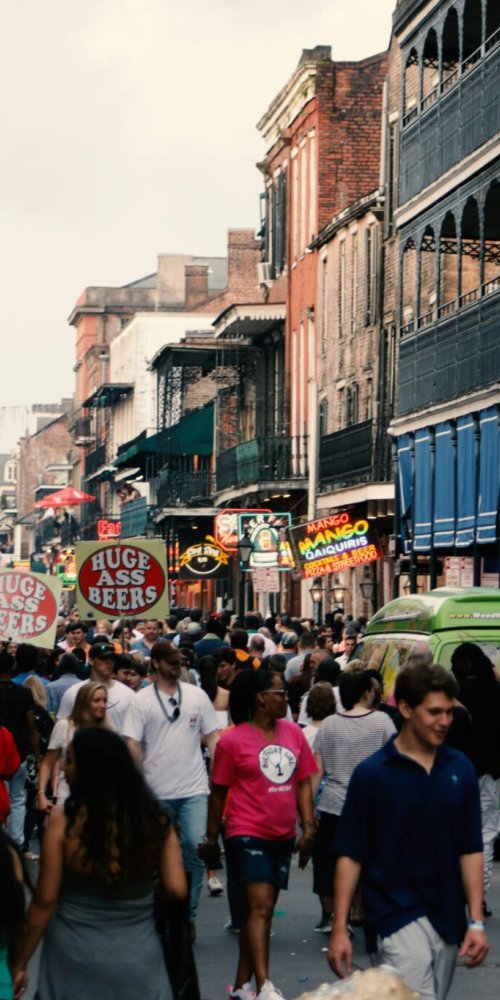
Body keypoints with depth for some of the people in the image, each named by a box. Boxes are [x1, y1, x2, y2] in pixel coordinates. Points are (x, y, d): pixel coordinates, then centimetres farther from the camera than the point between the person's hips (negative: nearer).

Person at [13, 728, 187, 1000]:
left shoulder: (63, 821, -14)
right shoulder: (154, 819, -6)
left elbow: (45, 901, -11)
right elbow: (177, 889, -8)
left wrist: (20, 962, -2)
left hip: (75, 956, -2)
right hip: (138, 957, 2)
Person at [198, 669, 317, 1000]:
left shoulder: (294, 733, 4)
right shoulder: (233, 740, -8)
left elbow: (303, 783, 9)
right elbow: (219, 792, -1)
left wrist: (309, 827, 1)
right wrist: (211, 839, 3)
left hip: (283, 836, 6)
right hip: (248, 834, -6)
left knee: (263, 909, 12)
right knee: (260, 906, -16)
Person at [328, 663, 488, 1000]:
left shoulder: (460, 769, 4)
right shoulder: (372, 774, -6)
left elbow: (471, 849, 6)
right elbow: (351, 855, -4)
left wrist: (477, 922, -1)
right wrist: (340, 929, -8)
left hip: (448, 917, 4)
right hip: (399, 913, -4)